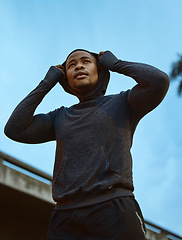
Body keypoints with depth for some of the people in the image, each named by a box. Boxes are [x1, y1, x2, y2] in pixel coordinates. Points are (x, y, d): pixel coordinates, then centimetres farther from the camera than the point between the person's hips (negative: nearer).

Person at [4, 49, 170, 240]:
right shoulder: (60, 117, 22)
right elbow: (14, 129, 9)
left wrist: (115, 63, 10)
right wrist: (46, 83, 15)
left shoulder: (120, 103, 13)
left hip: (114, 211, -2)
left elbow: (159, 80, -5)